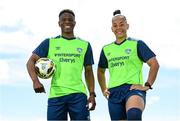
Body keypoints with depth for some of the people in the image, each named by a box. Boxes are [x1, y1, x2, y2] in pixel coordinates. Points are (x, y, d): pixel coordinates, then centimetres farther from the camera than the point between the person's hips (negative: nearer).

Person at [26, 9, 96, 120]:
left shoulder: (85, 45, 12)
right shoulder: (49, 43, 9)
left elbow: (88, 71, 14)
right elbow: (31, 61, 4)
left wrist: (92, 94, 3)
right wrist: (35, 81, -14)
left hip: (78, 94, 0)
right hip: (55, 95, 0)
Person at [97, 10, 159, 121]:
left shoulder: (137, 44, 5)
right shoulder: (106, 49, 16)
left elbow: (154, 64, -1)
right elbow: (101, 71, 30)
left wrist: (147, 85, -8)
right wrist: (104, 89, 20)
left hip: (133, 88, -5)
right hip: (114, 93, 5)